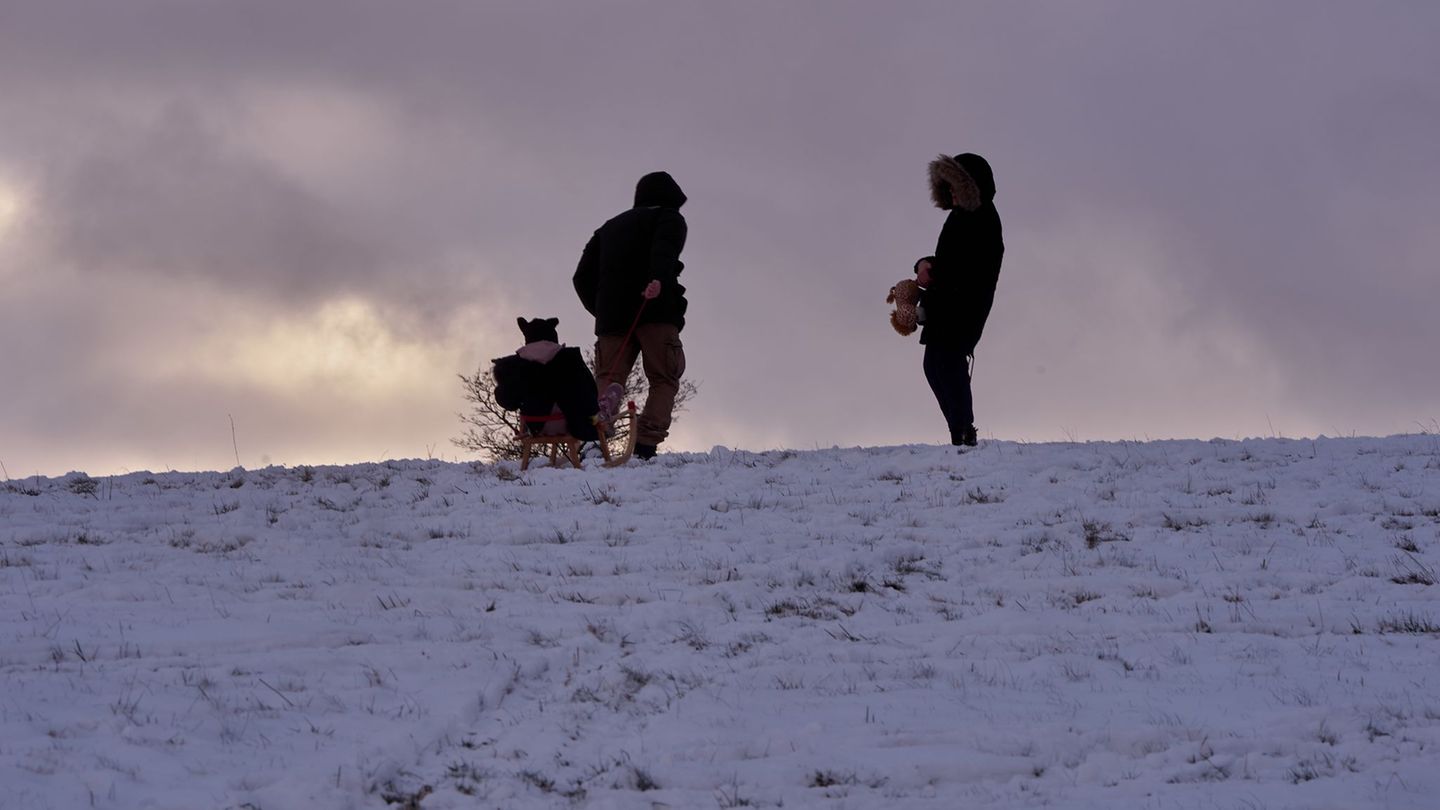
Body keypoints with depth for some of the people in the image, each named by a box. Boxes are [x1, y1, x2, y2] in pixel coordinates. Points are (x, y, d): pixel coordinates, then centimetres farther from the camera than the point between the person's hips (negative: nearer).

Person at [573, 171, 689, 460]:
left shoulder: (609, 227, 30)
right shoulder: (669, 217, 13)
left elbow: (583, 277, 23)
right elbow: (665, 245, -12)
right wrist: (658, 279, -28)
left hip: (612, 317, 4)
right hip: (656, 312, -4)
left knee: (607, 380, 0)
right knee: (664, 381, 1)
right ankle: (645, 445, -18)